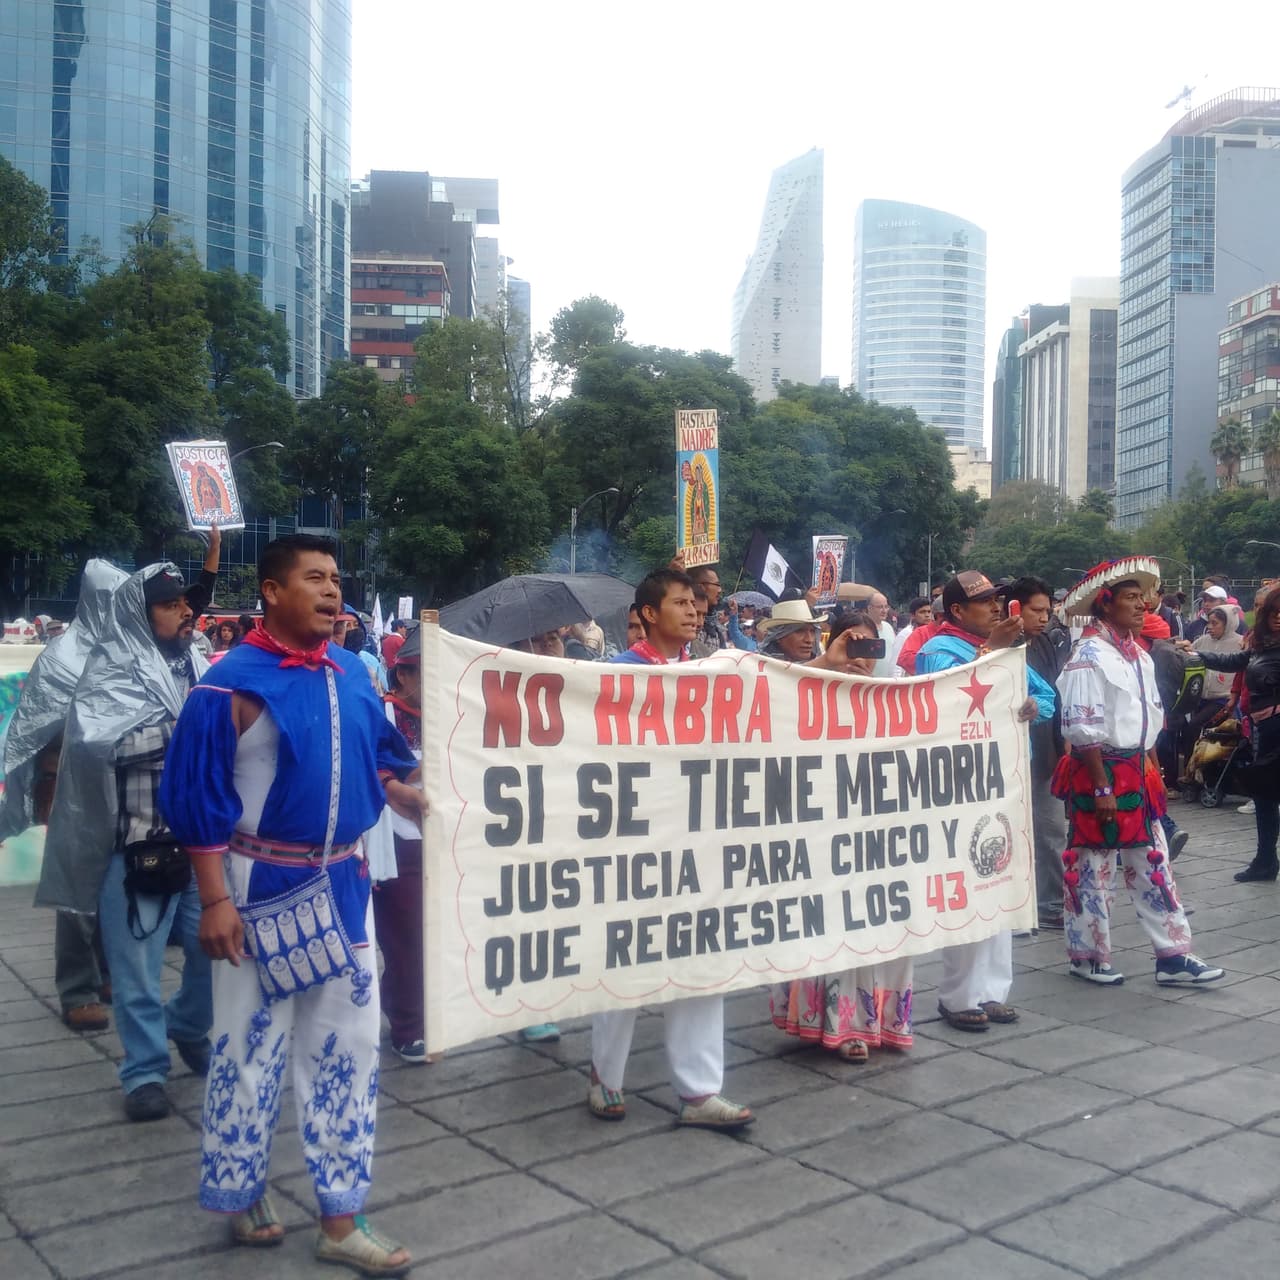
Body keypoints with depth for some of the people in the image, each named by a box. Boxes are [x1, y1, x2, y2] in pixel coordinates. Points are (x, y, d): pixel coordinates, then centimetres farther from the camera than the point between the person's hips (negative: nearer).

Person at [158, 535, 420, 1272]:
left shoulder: (352, 673, 3)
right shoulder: (234, 683, -15)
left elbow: (381, 757, 14)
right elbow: (200, 796, -14)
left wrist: (412, 798, -6)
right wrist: (216, 898, -15)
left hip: (342, 883, 6)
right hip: (263, 887, -6)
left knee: (348, 1046, 10)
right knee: (252, 1048, 8)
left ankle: (340, 1218, 23)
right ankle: (244, 1196, 32)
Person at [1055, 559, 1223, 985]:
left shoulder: (1140, 655, 11)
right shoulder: (1089, 656, -16)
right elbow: (1083, 730, -20)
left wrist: (1153, 773, 16)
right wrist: (1101, 787, -20)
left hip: (1137, 772, 8)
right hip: (1100, 773, -8)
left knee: (1153, 865, 10)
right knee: (1093, 869, 5)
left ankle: (1172, 955, 17)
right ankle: (1088, 956, 18)